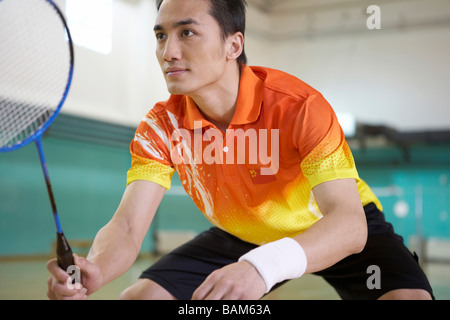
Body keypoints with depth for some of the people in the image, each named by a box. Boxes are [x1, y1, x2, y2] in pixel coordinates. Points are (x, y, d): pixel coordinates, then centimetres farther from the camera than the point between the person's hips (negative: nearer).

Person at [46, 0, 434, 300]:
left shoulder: (300, 107, -32)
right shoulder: (160, 128, -19)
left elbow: (348, 221, -41)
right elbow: (127, 227, -24)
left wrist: (263, 266, -60)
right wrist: (94, 270, -49)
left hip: (338, 231, -2)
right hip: (240, 235, 3)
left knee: (409, 295, -30)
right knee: (138, 296, -13)